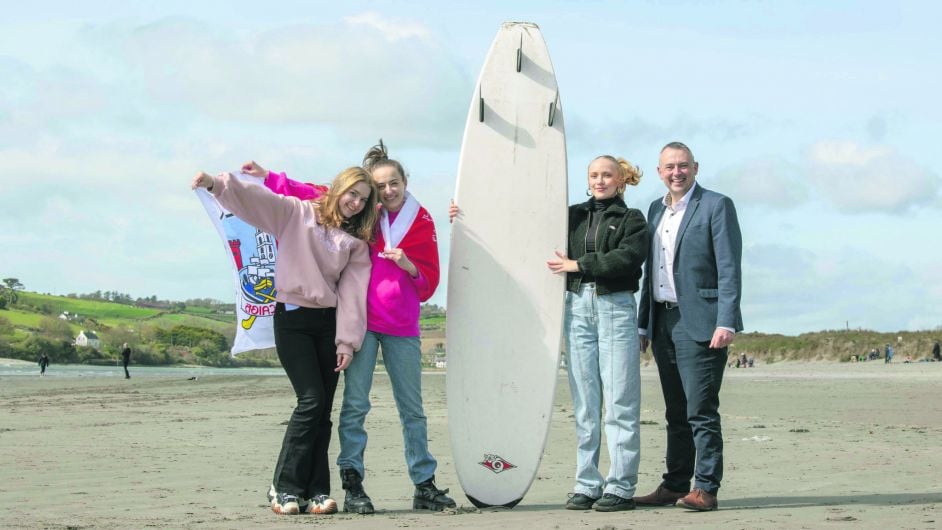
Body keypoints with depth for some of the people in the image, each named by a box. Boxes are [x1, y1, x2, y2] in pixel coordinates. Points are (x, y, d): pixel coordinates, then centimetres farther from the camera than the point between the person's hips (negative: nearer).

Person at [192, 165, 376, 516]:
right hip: (292, 318, -4)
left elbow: (352, 292, 3)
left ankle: (315, 491, 2)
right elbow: (256, 198, -11)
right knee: (312, 399, -14)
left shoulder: (357, 243, 11)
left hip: (329, 323, 4)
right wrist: (217, 184, -27)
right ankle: (285, 487, -8)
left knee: (323, 409, 0)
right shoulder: (298, 214, 2)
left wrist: (347, 341, -6)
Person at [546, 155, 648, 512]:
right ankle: (587, 484, 6)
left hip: (616, 307, -3)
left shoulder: (631, 219, 8)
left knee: (619, 401, -6)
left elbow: (628, 257, -9)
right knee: (584, 402, 2)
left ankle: (621, 486, -5)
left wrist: (578, 264, -7)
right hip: (578, 308, 3)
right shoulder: (573, 216, 18)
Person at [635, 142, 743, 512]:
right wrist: (644, 325, 17)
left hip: (698, 322, -7)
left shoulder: (716, 206, -4)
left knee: (701, 410, -8)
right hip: (663, 324, 7)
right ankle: (675, 486, 15)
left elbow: (729, 269, -10)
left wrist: (725, 323, -18)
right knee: (676, 413, 11)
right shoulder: (656, 210, 17)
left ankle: (705, 489, -4)